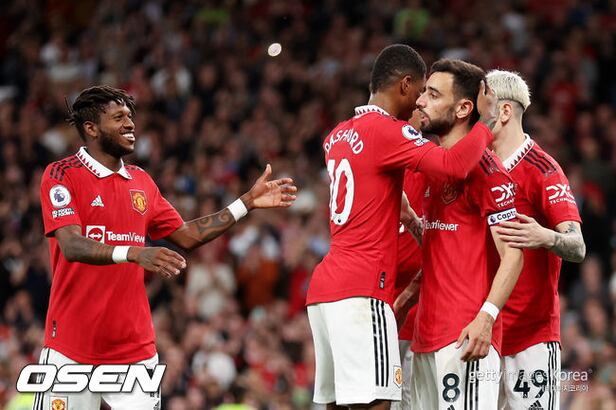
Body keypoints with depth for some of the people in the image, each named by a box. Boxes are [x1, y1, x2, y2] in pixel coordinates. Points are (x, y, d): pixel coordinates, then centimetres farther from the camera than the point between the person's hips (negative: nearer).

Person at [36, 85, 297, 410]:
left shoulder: (141, 182, 14)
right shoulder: (61, 176, -6)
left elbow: (186, 236, 18)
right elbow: (72, 246, -19)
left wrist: (248, 203, 12)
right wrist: (133, 253, -35)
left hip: (135, 348, 5)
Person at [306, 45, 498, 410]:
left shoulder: (338, 136, 18)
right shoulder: (387, 131, -9)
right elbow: (454, 165, -22)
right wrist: (487, 121, -7)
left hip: (325, 286, 9)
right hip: (361, 292, -9)